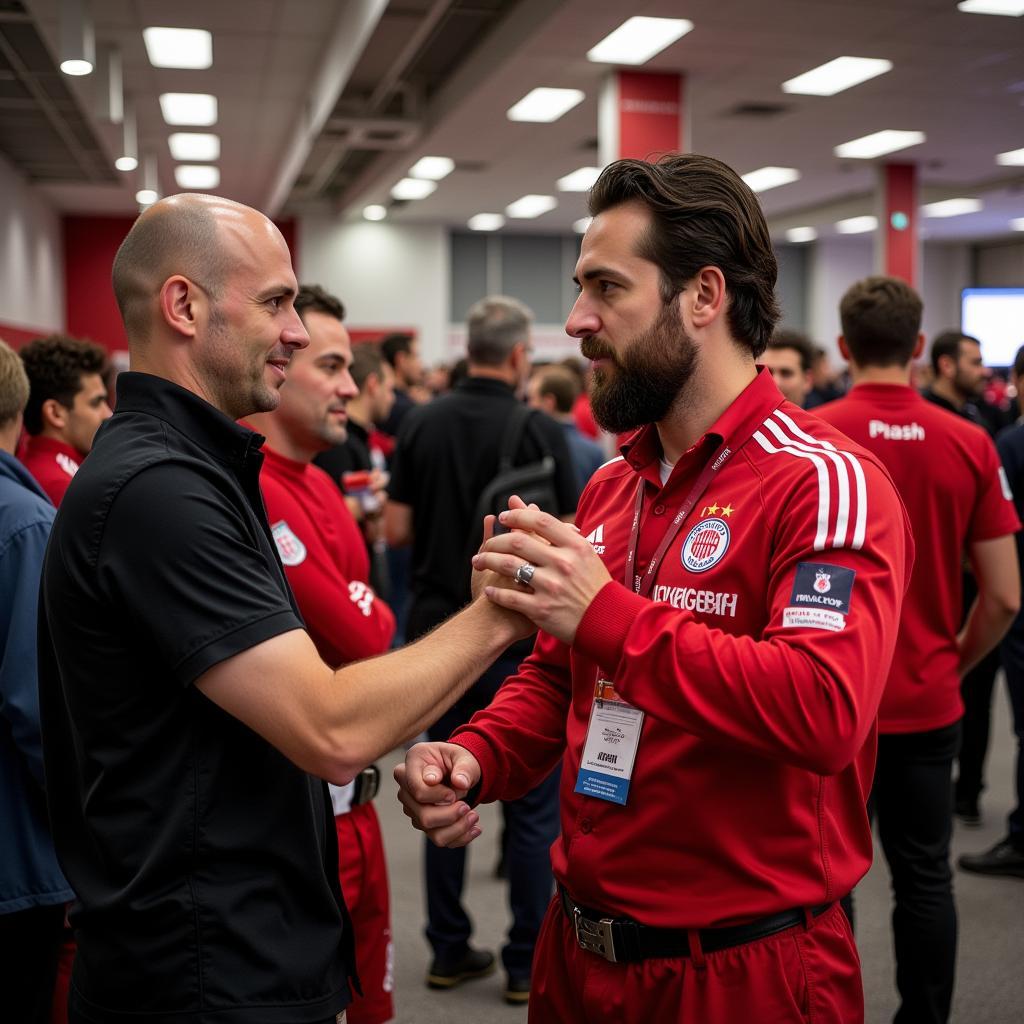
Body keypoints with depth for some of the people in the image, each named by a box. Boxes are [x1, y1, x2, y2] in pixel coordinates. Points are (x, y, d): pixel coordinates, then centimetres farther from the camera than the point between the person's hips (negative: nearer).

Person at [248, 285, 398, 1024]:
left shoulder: (317, 483, 10)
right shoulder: (249, 494, -21)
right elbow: (362, 637, -21)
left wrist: (358, 613, -9)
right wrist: (371, 611, -1)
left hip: (351, 802, 9)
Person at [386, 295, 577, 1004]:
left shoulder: (422, 425, 0)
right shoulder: (542, 432, -11)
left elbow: (397, 529, 2)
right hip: (519, 640, -4)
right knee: (532, 805, 7)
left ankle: (449, 951, 22)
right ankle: (529, 962, 14)